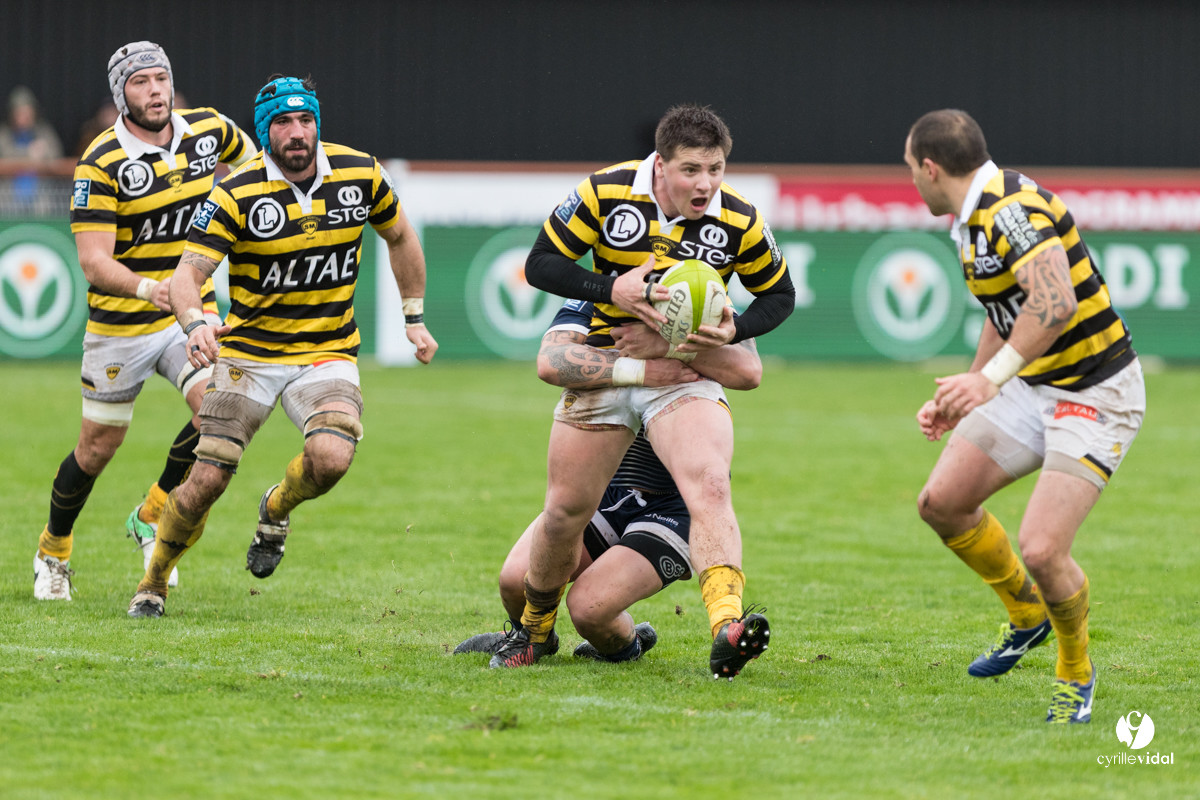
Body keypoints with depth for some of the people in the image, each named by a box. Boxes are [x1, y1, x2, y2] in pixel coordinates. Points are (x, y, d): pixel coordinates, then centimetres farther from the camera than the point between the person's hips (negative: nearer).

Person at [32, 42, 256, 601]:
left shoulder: (207, 129, -3)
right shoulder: (100, 165, -18)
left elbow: (247, 153, 23)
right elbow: (93, 261, -26)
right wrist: (146, 288, -43)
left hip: (192, 313, 3)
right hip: (120, 323, -3)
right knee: (97, 449, 7)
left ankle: (151, 518, 1)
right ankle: (53, 551, 33)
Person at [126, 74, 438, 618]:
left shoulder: (359, 174, -5)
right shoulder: (237, 195, -15)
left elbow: (400, 237, 14)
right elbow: (189, 272, -21)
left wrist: (414, 318, 15)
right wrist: (195, 322, -42)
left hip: (328, 353, 1)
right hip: (248, 354, -1)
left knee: (331, 458, -26)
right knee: (207, 481, -7)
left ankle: (277, 509, 11)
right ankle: (153, 582, 18)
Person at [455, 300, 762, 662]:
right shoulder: (588, 303, -4)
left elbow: (749, 371, -28)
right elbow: (549, 363, -26)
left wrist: (662, 344, -36)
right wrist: (638, 370, -36)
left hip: (675, 506, -3)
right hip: (599, 487, 3)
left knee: (588, 605, -22)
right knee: (516, 578, -18)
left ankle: (627, 644, 16)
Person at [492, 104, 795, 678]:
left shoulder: (740, 221, -9)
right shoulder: (606, 193, -12)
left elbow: (779, 295, 5)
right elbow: (540, 264, -6)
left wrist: (733, 330, -15)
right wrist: (613, 289, -22)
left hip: (686, 374, -1)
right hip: (604, 367, 1)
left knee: (710, 489, -26)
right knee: (566, 512, 6)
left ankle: (726, 630, -42)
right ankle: (534, 628, 32)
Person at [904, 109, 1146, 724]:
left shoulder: (1014, 209, -24)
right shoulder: (975, 221, 10)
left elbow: (1055, 303, -39)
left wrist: (991, 377, -43)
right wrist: (958, 401, 25)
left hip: (1095, 395, -10)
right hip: (1032, 387, 10)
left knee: (1041, 550, -19)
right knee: (941, 502, 7)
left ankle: (1076, 672, 8)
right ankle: (1027, 615, 30)